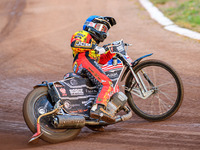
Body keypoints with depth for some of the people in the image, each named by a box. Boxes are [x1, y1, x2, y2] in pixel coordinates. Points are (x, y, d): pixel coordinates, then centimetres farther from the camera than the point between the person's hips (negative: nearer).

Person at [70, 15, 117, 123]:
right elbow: (74, 43, -8)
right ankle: (98, 108, -47)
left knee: (115, 88, 10)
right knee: (107, 84, -25)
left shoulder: (94, 44, 41)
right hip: (84, 62, -9)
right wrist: (94, 48, -14)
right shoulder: (84, 34, 14)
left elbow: (103, 60, 32)